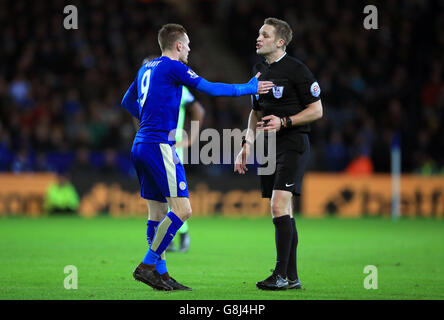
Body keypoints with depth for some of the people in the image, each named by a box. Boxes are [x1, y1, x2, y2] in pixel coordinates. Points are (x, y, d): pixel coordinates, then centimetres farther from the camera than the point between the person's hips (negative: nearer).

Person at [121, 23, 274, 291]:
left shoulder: (147, 68, 18)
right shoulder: (173, 67, -7)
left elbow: (127, 102, 30)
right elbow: (211, 88, -7)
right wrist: (249, 88, 4)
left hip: (141, 146, 10)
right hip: (159, 146, -10)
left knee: (158, 213, 10)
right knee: (182, 210, -11)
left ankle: (160, 274, 8)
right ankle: (147, 266, -12)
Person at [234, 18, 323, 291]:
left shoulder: (297, 70, -10)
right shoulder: (259, 70, 13)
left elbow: (317, 110, -7)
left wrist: (284, 122, -17)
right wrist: (248, 143, 13)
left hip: (293, 145, -7)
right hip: (269, 146, 7)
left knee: (279, 205, -18)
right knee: (284, 213, 8)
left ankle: (281, 275, -17)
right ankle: (292, 277, 13)